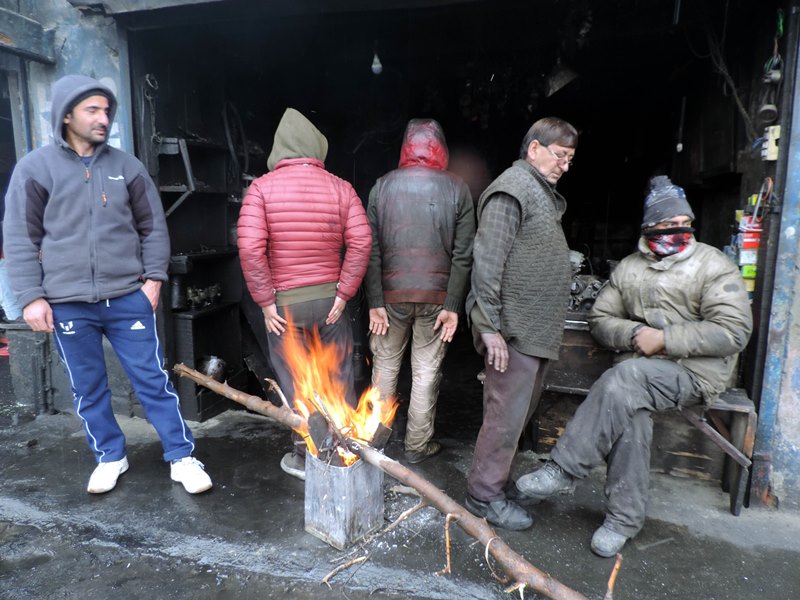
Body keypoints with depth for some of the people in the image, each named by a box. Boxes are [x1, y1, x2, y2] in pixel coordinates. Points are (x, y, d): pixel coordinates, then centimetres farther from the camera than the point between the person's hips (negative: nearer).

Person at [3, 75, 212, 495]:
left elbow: (154, 227, 9)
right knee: (88, 389, 12)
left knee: (153, 380, 4)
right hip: (68, 304, 0)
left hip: (128, 298, 0)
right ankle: (110, 457, 31)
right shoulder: (35, 168, 1)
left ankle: (182, 457, 15)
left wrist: (154, 277, 0)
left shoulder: (126, 166, 6)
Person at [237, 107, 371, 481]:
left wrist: (265, 301, -8)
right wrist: (344, 293, -4)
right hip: (329, 300, 2)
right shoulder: (340, 188, -1)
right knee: (339, 381, 15)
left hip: (284, 303, -1)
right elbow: (361, 242, -9)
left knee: (295, 384, 12)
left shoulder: (262, 188, -5)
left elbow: (250, 247, -15)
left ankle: (305, 459, 25)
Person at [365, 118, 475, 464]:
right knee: (426, 371, 10)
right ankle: (417, 446, 22)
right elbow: (463, 256, -6)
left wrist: (375, 303, -2)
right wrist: (453, 306, -4)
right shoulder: (457, 190, 0)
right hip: (435, 297, 0)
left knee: (385, 366, 15)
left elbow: (371, 250, -4)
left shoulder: (383, 186, 1)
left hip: (392, 294, 1)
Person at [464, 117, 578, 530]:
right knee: (506, 415, -2)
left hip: (537, 331, 10)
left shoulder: (543, 193, 18)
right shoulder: (512, 189, -11)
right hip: (515, 330, -10)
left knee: (519, 414, 16)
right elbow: (487, 262, -19)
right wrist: (490, 326, -22)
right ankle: (484, 496, 14)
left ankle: (499, 481, 31)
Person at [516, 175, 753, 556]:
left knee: (622, 380, -33)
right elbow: (600, 319, 11)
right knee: (629, 414, -29)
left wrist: (665, 339, -16)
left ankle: (563, 471, -25)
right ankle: (624, 518, -13)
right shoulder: (629, 268, 13)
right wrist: (634, 334, -10)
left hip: (695, 370, -3)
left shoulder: (714, 266, -1)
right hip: (639, 370, 4)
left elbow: (734, 331, -10)